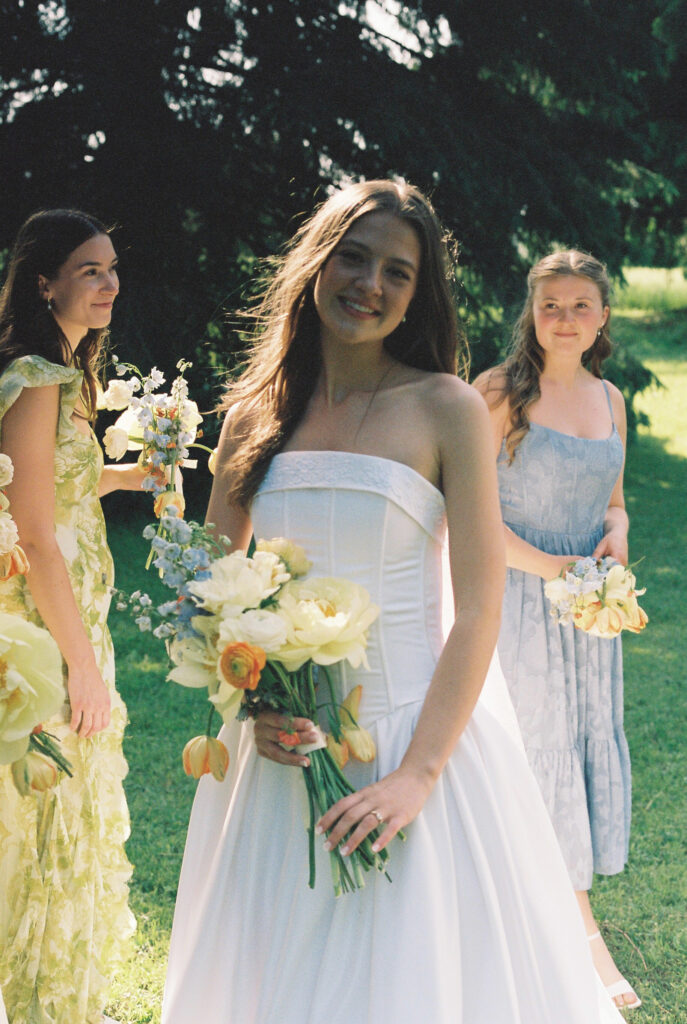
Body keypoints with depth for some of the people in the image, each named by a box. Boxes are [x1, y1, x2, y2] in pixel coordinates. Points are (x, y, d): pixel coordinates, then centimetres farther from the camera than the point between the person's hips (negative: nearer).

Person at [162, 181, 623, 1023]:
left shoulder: (446, 410, -6)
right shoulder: (255, 414, 4)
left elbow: (479, 607, -10)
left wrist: (419, 772, -17)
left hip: (412, 736, -3)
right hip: (279, 744, 4)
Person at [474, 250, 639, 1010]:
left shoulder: (608, 400, 8)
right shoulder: (499, 393, -10)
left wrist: (617, 533, -2)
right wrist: (545, 565, -18)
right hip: (515, 601, -5)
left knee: (585, 743, 9)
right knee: (531, 748, 1)